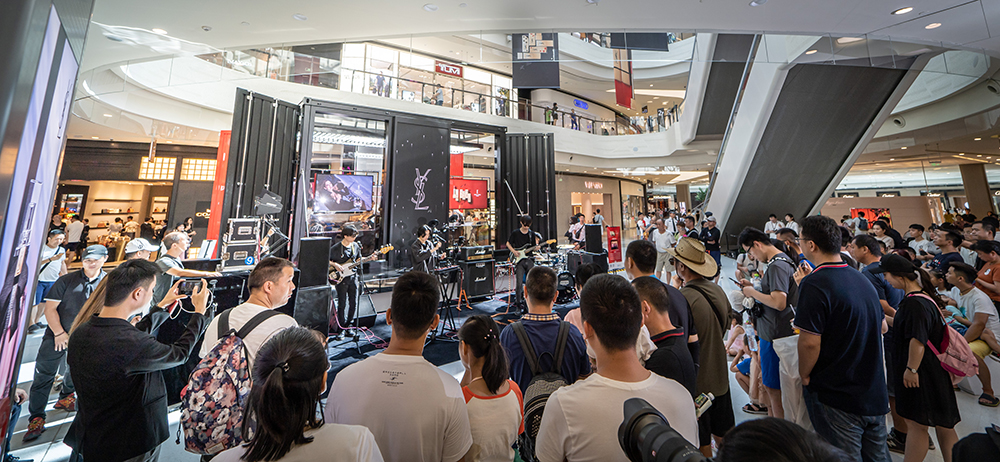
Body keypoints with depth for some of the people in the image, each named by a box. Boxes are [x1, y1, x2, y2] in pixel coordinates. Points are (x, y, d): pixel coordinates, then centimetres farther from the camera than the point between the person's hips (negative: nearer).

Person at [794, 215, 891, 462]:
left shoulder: (814, 284, -24)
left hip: (836, 398, -8)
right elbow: (882, 326, 19)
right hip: (875, 394, 8)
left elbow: (810, 341, -27)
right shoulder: (862, 279, 4)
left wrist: (804, 376, -11)